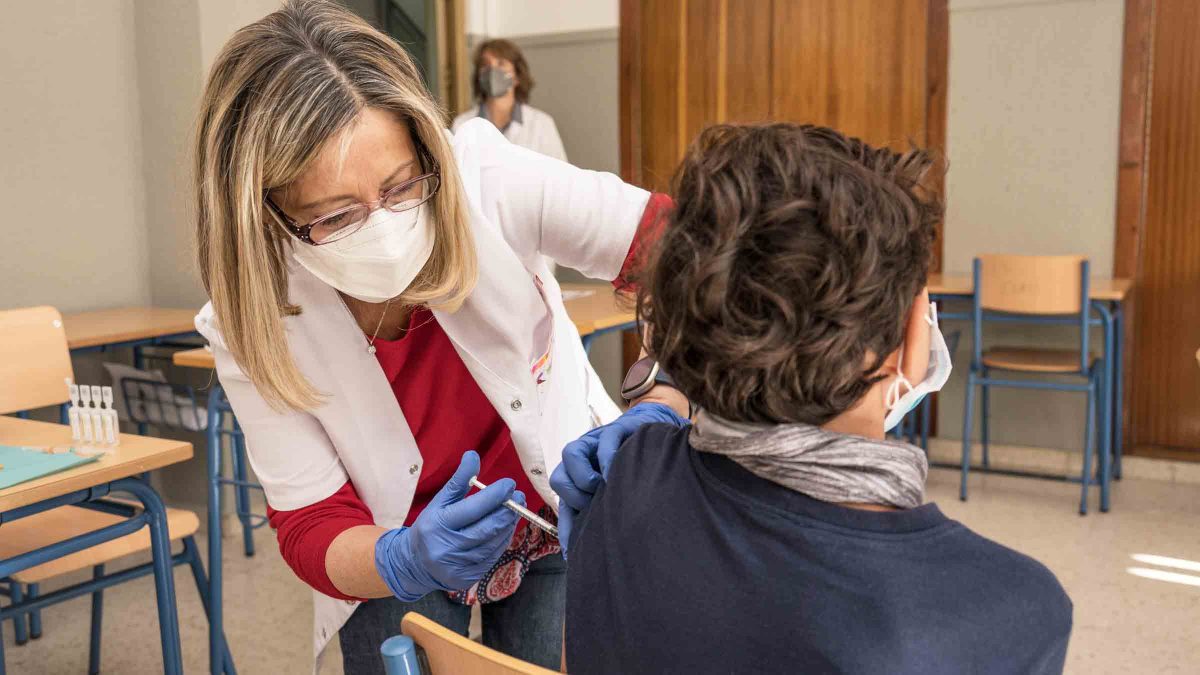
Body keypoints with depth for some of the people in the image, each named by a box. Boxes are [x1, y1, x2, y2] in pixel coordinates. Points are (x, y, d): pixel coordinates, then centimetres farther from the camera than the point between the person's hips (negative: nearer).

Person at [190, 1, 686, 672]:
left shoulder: (484, 179, -29)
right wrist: (407, 562, -38)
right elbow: (310, 527, -16)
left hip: (563, 518, 0)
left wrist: (661, 411, -43)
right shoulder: (249, 326, -24)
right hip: (395, 557, 0)